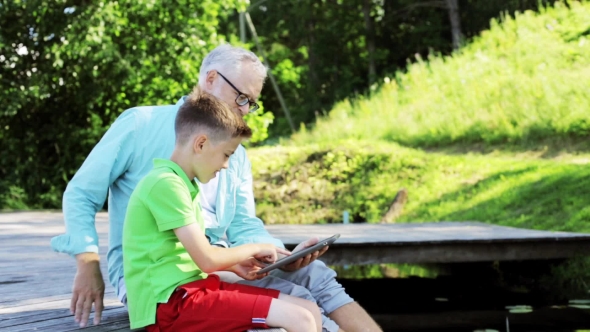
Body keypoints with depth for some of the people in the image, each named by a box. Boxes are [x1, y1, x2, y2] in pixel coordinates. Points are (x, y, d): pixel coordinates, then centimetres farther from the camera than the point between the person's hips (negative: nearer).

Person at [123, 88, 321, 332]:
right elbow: (206, 260, -17)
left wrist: (236, 264, 8)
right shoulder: (166, 184, -15)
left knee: (310, 311, 2)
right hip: (171, 304, -10)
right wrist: (253, 248, 0)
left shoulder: (182, 183, 16)